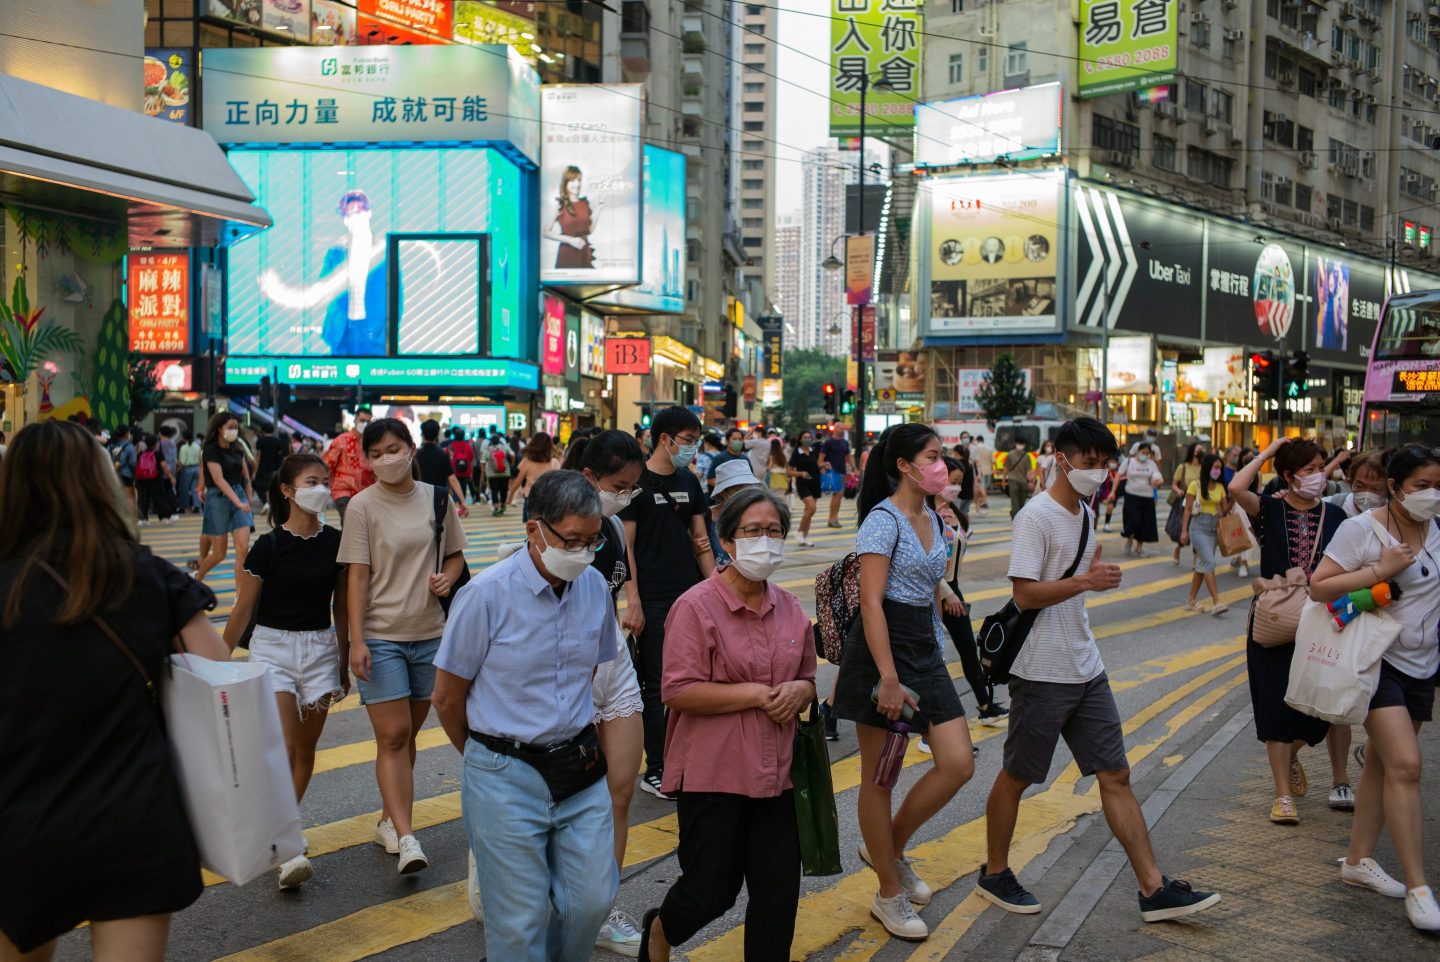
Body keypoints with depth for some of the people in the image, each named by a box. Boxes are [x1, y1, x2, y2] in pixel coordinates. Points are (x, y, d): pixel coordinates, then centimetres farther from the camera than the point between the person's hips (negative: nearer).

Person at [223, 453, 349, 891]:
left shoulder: (335, 543, 1)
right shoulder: (268, 546, -10)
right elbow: (243, 610, -3)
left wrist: (344, 664, 15)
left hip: (321, 649, 4)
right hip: (273, 647, -4)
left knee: (306, 749, 10)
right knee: (282, 747, -13)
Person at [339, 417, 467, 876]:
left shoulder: (435, 498, 4)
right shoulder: (363, 506, -5)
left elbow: (455, 555, 15)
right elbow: (357, 577, -8)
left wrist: (447, 578, -8)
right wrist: (357, 640, -14)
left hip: (430, 632, 4)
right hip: (382, 636, -4)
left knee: (408, 734, 14)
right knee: (393, 737, -7)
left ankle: (388, 820, 29)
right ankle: (405, 838, -6)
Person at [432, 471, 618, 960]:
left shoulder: (595, 586, 0)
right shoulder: (487, 594, -14)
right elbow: (447, 699, -4)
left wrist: (575, 745, 14)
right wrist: (490, 756, 9)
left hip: (581, 769, 4)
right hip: (507, 779, -4)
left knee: (592, 900, 9)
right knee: (520, 923, 5)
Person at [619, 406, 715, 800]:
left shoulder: (689, 482, 12)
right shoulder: (638, 482, -7)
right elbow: (624, 544, -11)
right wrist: (633, 601, -17)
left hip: (690, 595, 6)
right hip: (653, 601, -6)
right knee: (656, 685, -1)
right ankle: (654, 771, 8)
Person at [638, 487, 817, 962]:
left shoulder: (790, 609, 7)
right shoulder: (696, 606, -12)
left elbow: (808, 678, 20)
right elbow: (678, 691, -18)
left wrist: (797, 692, -5)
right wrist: (757, 694, -17)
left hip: (775, 772, 6)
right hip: (712, 774, -5)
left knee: (779, 891, 8)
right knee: (713, 890, 4)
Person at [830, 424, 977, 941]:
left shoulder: (932, 520, 13)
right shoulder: (883, 520, -13)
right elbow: (871, 604, -20)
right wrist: (889, 679, -24)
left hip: (925, 651, 8)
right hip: (881, 650, -8)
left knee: (959, 764, 2)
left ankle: (890, 848, 22)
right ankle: (890, 894, 17)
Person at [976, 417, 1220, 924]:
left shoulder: (1085, 514, 13)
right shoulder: (1037, 516, -15)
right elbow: (1025, 594, -21)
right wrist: (1086, 581, -26)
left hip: (1086, 670, 8)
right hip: (1042, 673, -8)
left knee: (1115, 776, 7)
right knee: (1016, 776, 7)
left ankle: (1154, 889, 11)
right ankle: (994, 873, 23)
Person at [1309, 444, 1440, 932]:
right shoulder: (1362, 529, -11)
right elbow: (1319, 586, -15)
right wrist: (1378, 570, -21)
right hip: (1375, 659, -6)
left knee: (1382, 764, 13)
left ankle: (1359, 859, 26)